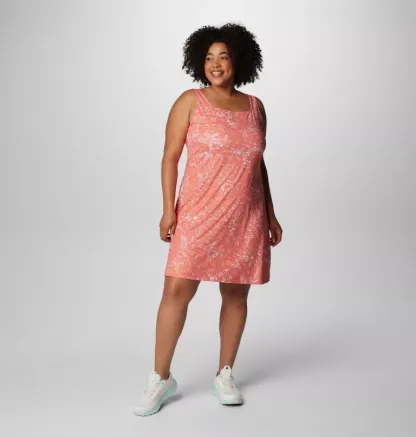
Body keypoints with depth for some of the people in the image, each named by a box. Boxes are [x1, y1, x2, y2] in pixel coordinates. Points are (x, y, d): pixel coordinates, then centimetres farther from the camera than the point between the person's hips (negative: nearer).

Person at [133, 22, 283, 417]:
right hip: (198, 214, -3)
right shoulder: (190, 101, 0)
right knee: (177, 289, -8)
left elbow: (258, 163, 15)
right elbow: (170, 156, -2)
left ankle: (225, 375, 22)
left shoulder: (255, 106, 10)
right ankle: (161, 377, 7)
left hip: (246, 218, 3)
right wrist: (168, 209, -11)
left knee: (236, 294, 7)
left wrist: (270, 215, 14)